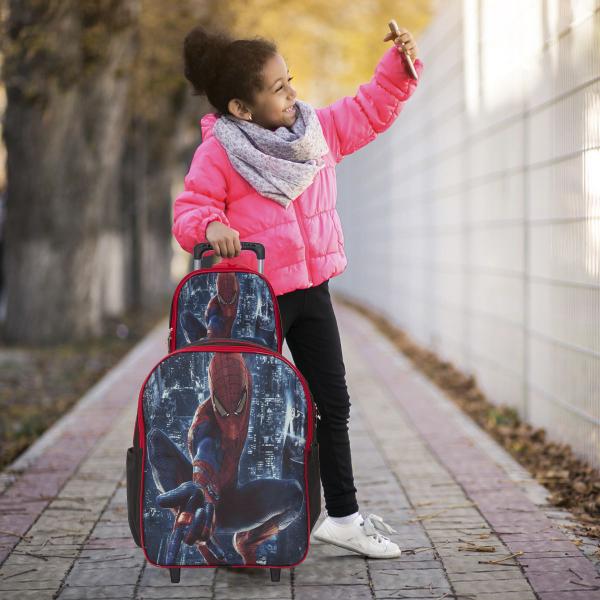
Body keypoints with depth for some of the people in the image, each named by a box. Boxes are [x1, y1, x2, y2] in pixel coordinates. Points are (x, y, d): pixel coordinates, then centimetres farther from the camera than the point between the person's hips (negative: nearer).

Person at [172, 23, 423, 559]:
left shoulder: (319, 128, 3)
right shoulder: (217, 154, -15)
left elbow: (371, 110, 14)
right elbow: (190, 209, -14)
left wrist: (400, 63, 2)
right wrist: (211, 227, -35)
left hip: (311, 291, 7)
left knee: (333, 403, 12)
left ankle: (343, 516, 24)